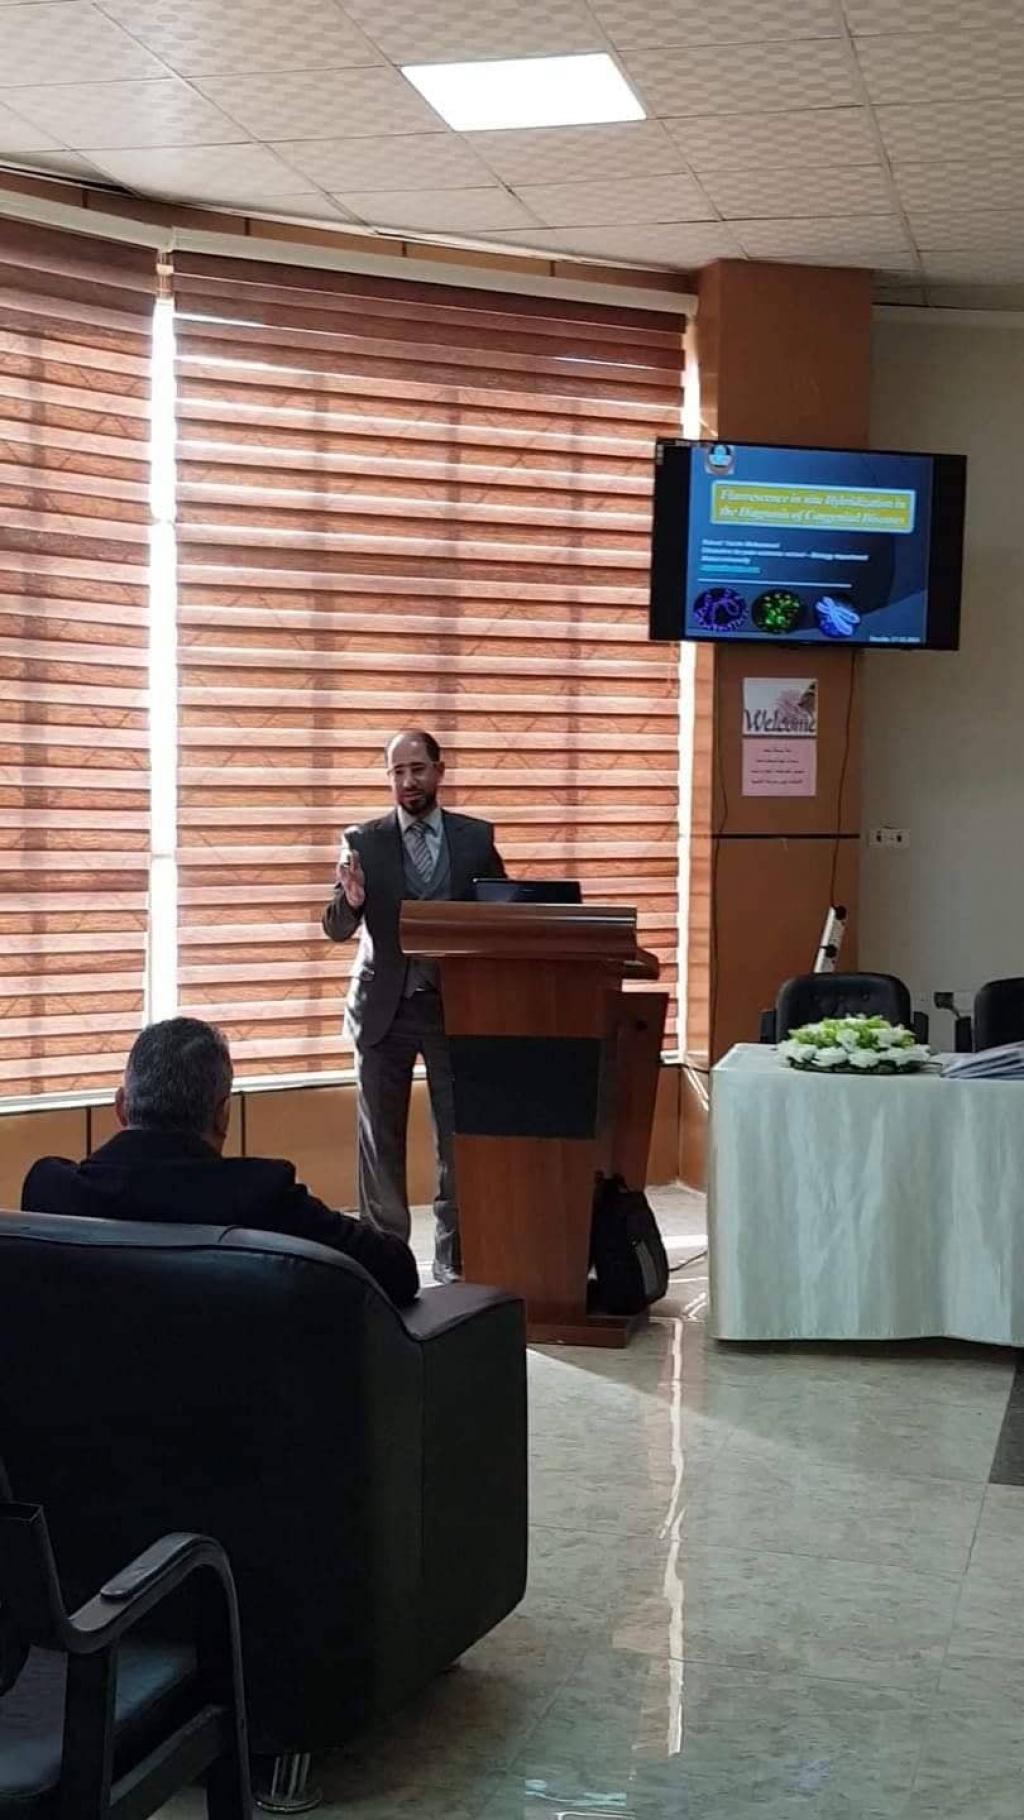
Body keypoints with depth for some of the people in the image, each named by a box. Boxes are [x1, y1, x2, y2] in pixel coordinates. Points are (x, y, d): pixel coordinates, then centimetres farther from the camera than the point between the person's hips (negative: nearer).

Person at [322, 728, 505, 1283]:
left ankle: (454, 1257, 10)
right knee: (380, 1138, 5)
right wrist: (351, 900, -26)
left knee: (458, 1135, 1)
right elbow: (337, 930, -3)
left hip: (455, 1005, 0)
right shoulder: (363, 841, 0)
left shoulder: (476, 838, 4)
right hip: (384, 1007, 0)